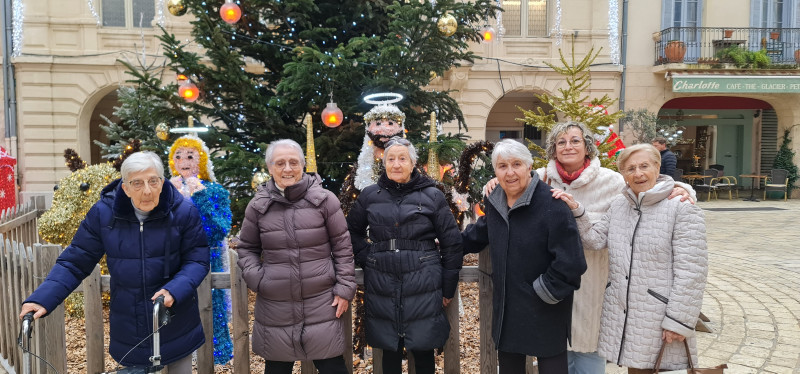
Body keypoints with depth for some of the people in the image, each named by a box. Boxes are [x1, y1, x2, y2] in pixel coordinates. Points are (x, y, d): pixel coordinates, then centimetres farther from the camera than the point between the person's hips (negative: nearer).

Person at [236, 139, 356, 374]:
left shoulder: (324, 200, -4)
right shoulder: (258, 205, 2)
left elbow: (342, 247, 0)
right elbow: (246, 248, 13)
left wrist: (345, 288, -4)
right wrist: (255, 278, -3)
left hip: (322, 303, -2)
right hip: (274, 306, 2)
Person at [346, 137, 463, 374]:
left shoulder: (432, 196, -1)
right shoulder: (370, 195, 5)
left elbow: (451, 243, 2)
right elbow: (352, 231, 19)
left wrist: (448, 288, 1)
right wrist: (365, 258, 4)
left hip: (423, 287, -2)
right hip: (381, 287, 2)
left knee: (423, 349, 6)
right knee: (389, 349, 11)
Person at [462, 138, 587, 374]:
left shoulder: (551, 203, -21)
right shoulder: (495, 202, 3)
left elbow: (570, 262, -23)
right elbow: (480, 234, 24)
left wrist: (546, 292, -16)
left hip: (546, 312, -6)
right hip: (507, 310, 7)